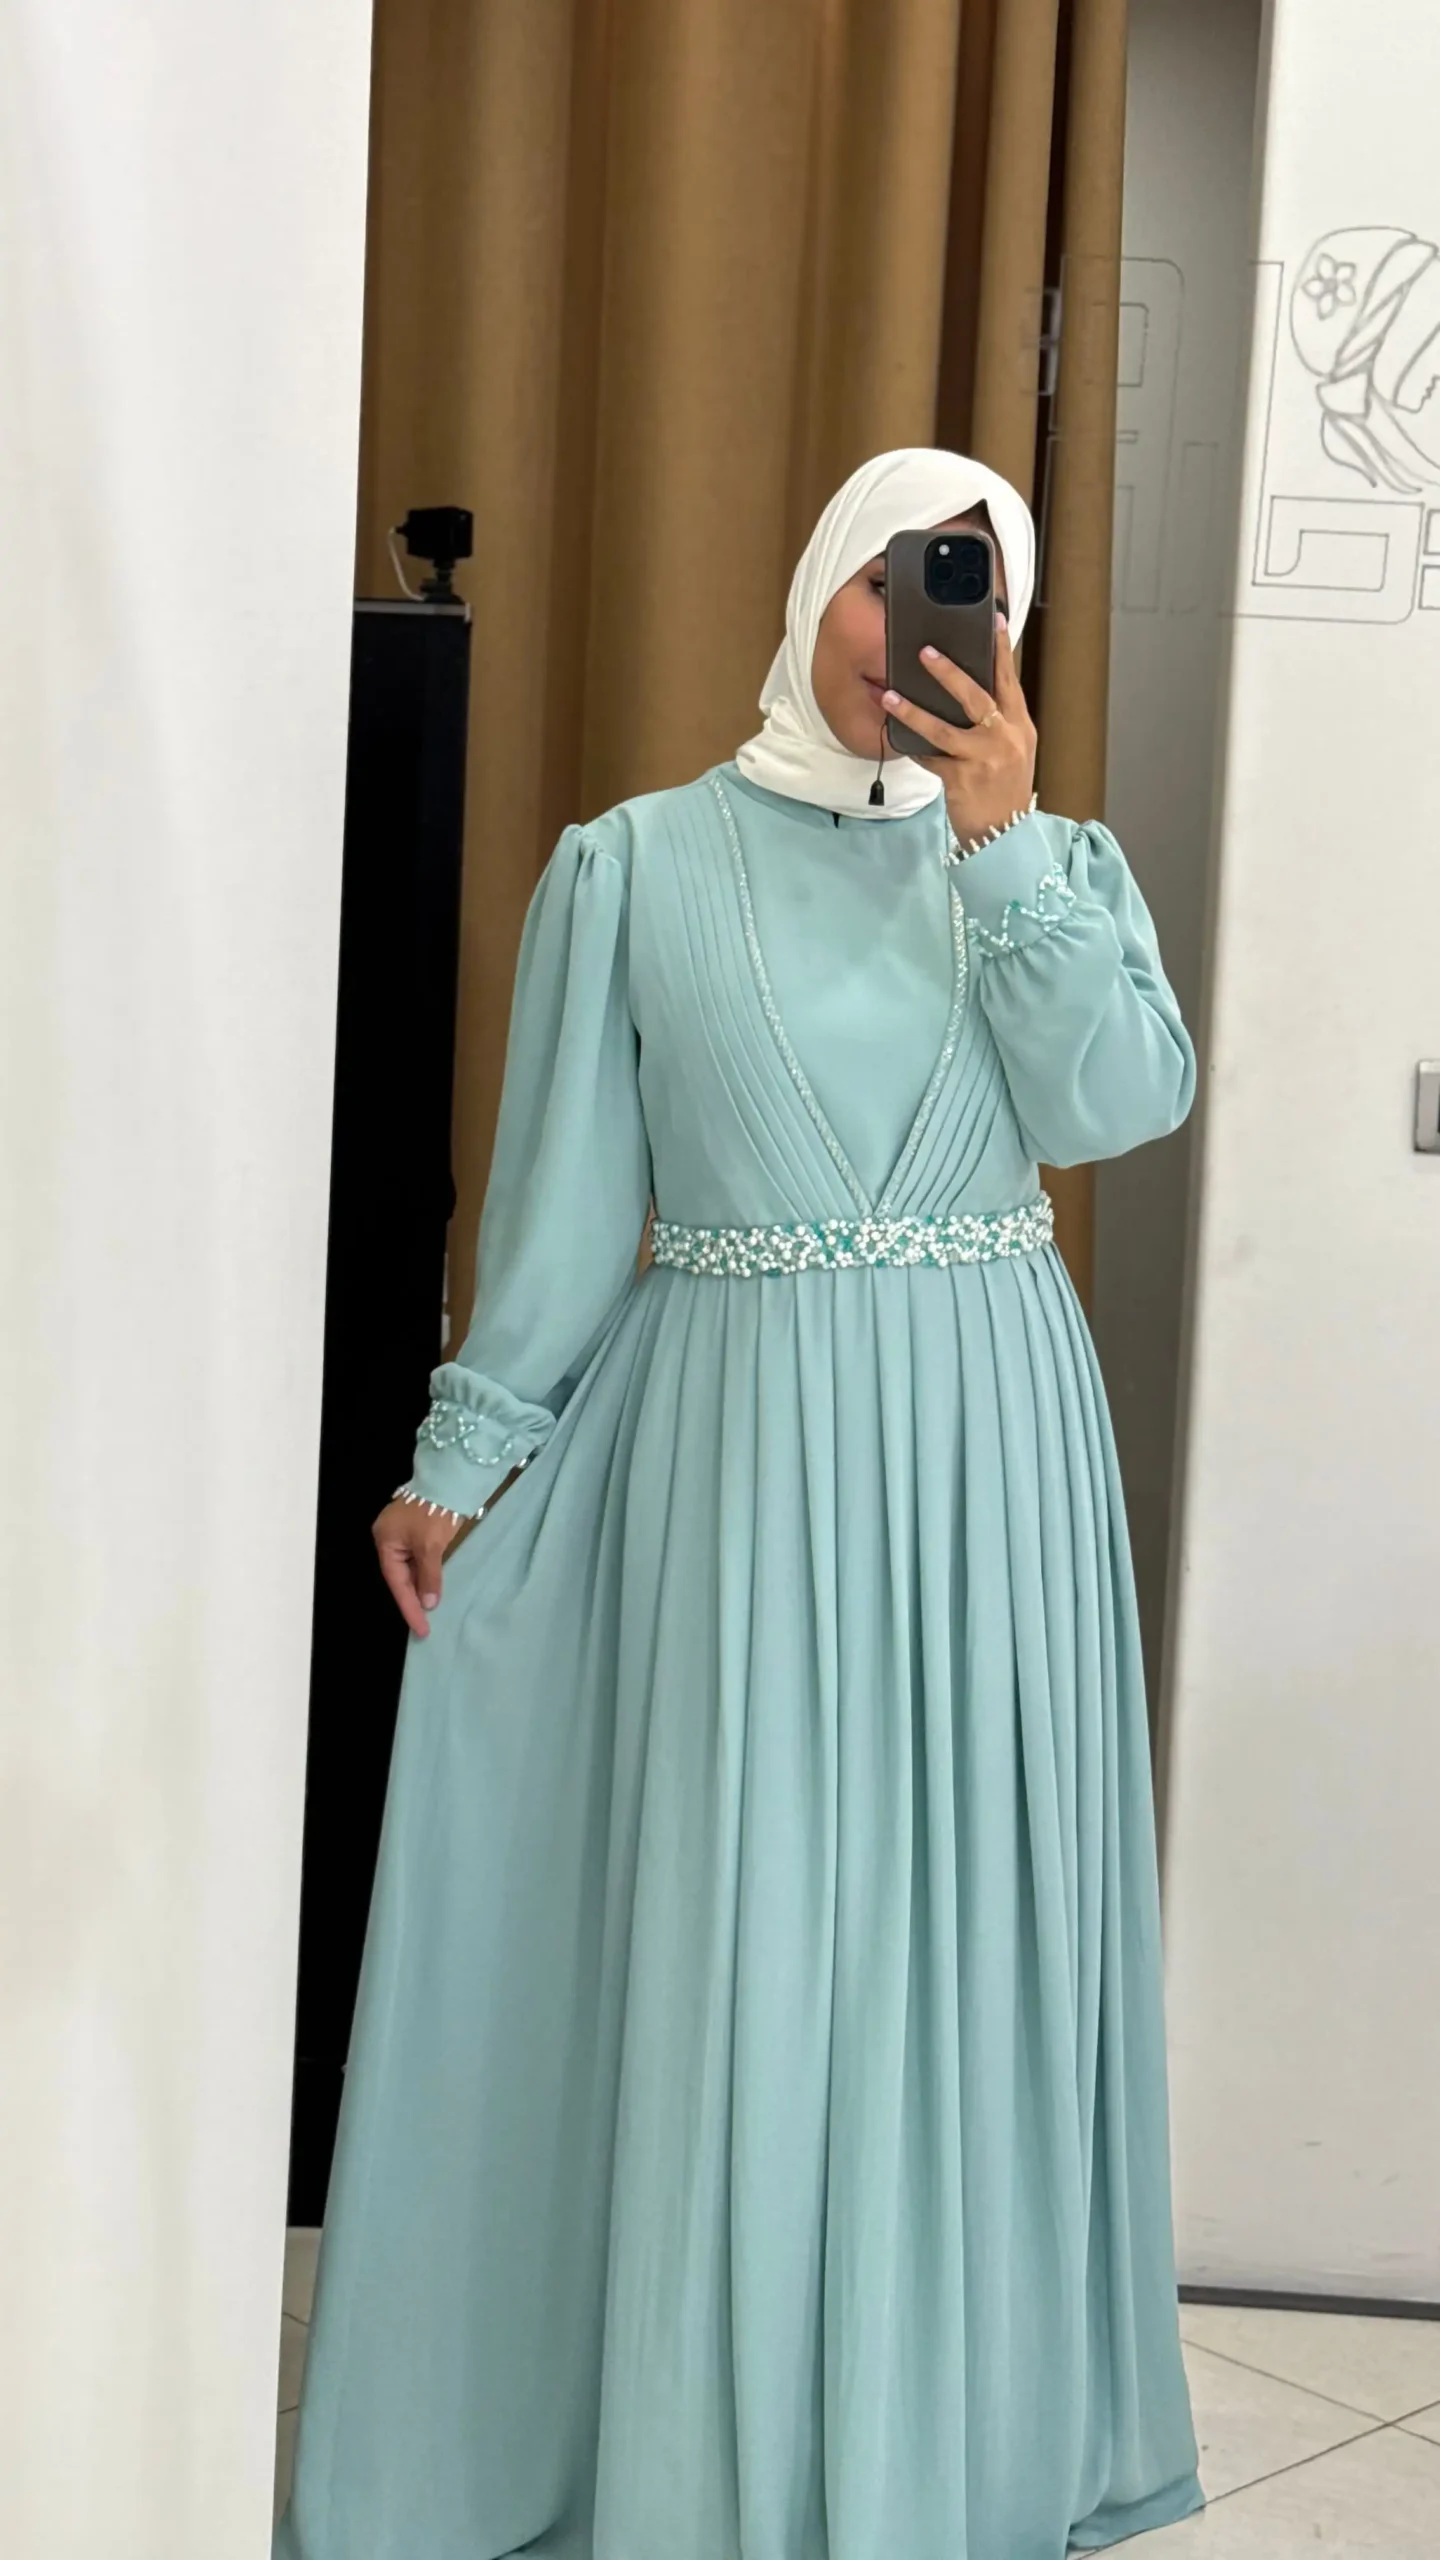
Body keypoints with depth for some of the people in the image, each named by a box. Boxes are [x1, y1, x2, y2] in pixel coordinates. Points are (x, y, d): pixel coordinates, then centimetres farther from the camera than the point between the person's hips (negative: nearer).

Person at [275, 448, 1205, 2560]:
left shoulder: (1054, 860, 8)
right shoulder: (637, 866, 2)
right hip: (740, 1445, -2)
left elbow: (1119, 1101, -9)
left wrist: (1002, 840, -14)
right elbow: (564, 1191, 2)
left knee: (969, 1915, 9)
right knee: (734, 1928, 2)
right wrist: (465, 1454, 0)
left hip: (987, 1445, 3)